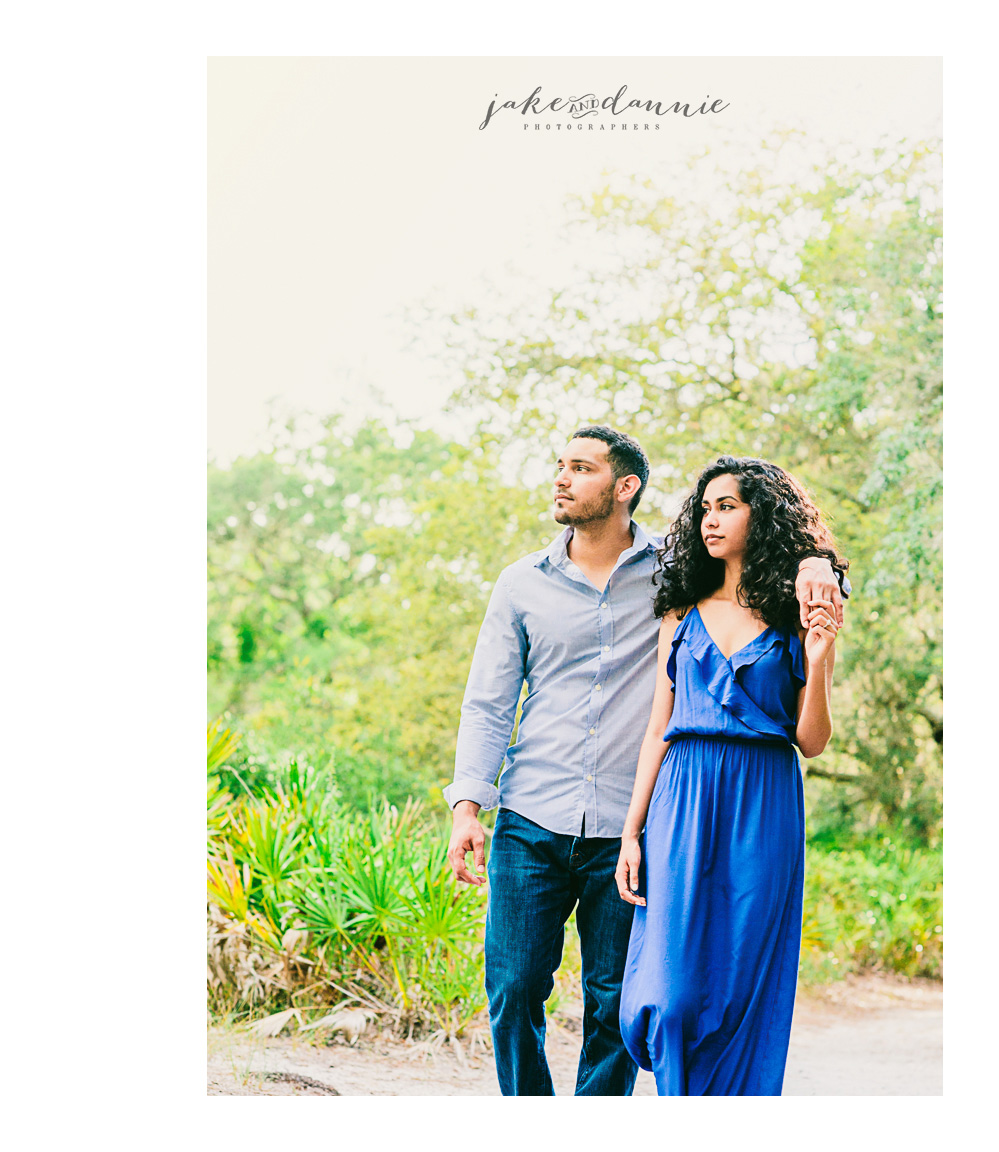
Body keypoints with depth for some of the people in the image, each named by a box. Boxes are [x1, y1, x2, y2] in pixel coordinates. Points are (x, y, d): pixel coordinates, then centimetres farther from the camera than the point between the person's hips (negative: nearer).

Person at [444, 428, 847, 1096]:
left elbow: (766, 549, 8)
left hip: (626, 835, -1)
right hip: (530, 827, 1)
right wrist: (467, 806, -2)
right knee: (514, 991, 0)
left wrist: (815, 565, -17)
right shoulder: (523, 584, 9)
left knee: (615, 1004, 3)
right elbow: (486, 705, 9)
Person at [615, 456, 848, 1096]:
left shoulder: (801, 620, 4)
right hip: (685, 800, 2)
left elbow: (812, 743, 1)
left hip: (764, 807, -2)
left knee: (745, 991, 1)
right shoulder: (683, 616, 12)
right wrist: (632, 832, 5)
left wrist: (818, 659, -14)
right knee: (672, 993, -7)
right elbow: (659, 731, 12)